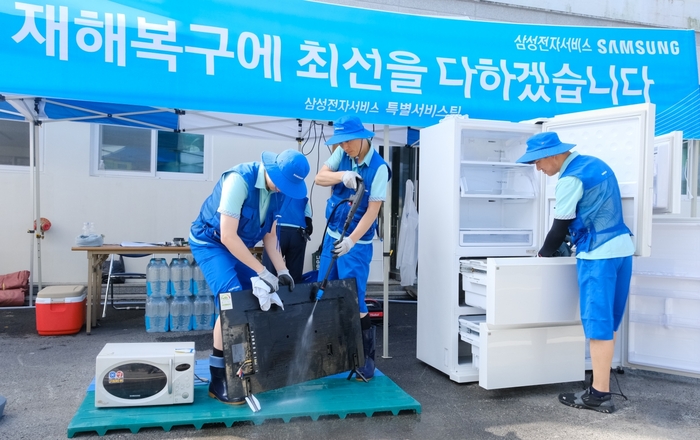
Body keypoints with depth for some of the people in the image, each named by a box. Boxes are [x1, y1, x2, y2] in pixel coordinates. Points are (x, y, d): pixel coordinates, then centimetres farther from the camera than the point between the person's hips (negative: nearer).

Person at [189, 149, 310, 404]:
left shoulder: (275, 189, -6)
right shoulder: (239, 180, -30)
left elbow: (269, 235, 4)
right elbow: (227, 236, -31)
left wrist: (282, 270, -6)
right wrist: (262, 272, -29)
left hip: (237, 246, 8)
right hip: (210, 243, -8)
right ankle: (218, 381, -10)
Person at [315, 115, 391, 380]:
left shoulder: (378, 167, -18)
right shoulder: (342, 153, 0)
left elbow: (373, 210, -22)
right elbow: (319, 178, -6)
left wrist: (351, 240, -32)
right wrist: (342, 175, -26)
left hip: (357, 243, -6)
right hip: (332, 235, 7)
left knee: (354, 301, -7)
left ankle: (366, 357, 8)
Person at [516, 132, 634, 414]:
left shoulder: (570, 179, -15)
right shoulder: (594, 164, 14)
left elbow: (560, 227, -9)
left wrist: (544, 254, 8)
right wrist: (554, 247, 19)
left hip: (598, 255, -9)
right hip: (622, 247, 9)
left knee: (598, 324, -4)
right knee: (608, 321, 14)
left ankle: (600, 395, 2)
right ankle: (602, 383, 22)